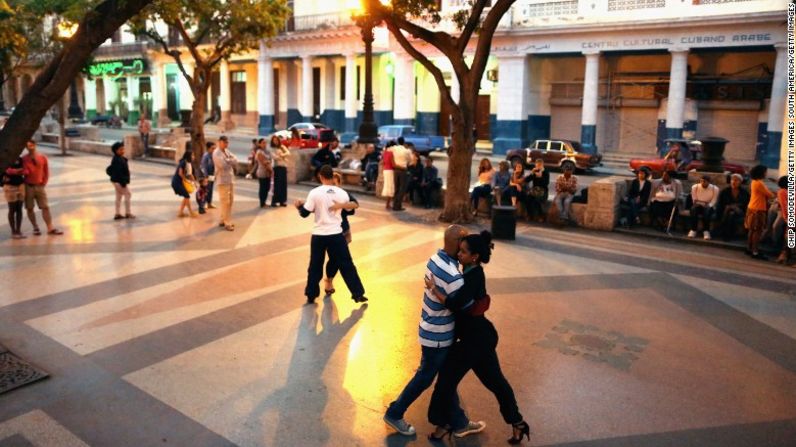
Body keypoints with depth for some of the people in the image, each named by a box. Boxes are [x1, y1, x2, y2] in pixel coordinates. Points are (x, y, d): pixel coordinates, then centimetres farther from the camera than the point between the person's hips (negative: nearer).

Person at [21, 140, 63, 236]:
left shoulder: (42, 157, 1)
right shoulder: (24, 159, -4)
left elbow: (46, 171, 8)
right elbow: (25, 172, -8)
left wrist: (44, 182, 3)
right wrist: (25, 171, -29)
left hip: (40, 186, 1)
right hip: (28, 186, -1)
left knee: (45, 207, -1)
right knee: (29, 208, 4)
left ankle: (50, 228, 1)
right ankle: (35, 228, 15)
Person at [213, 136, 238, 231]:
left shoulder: (227, 151, 16)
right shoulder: (216, 153, -10)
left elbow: (236, 161, 6)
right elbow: (222, 164, -22)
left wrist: (227, 161, -11)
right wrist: (231, 161, -5)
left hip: (230, 179, 9)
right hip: (222, 180, -8)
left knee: (230, 201, 13)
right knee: (225, 202, -9)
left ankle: (223, 220, 25)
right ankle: (227, 223, -6)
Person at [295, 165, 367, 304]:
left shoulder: (315, 193, -9)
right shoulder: (342, 193, -2)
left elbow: (304, 213, -3)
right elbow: (350, 209, 11)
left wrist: (299, 206, 15)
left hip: (319, 235, -1)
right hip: (336, 234, 1)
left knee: (315, 266, 13)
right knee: (346, 265, 8)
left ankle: (311, 296, 20)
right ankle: (358, 294, 11)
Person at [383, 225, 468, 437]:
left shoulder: (435, 258, -4)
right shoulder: (452, 276, -32)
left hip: (432, 329, 9)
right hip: (438, 335, -9)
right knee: (424, 377, 10)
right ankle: (394, 414, 27)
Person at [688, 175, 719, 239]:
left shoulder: (715, 189, -8)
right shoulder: (695, 187, -3)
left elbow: (713, 202, -9)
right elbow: (694, 200, -1)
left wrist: (707, 205, -28)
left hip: (709, 207, -1)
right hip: (698, 206, 1)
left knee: (707, 210, -37)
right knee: (693, 209, -34)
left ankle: (706, 231, -35)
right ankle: (693, 230, -33)